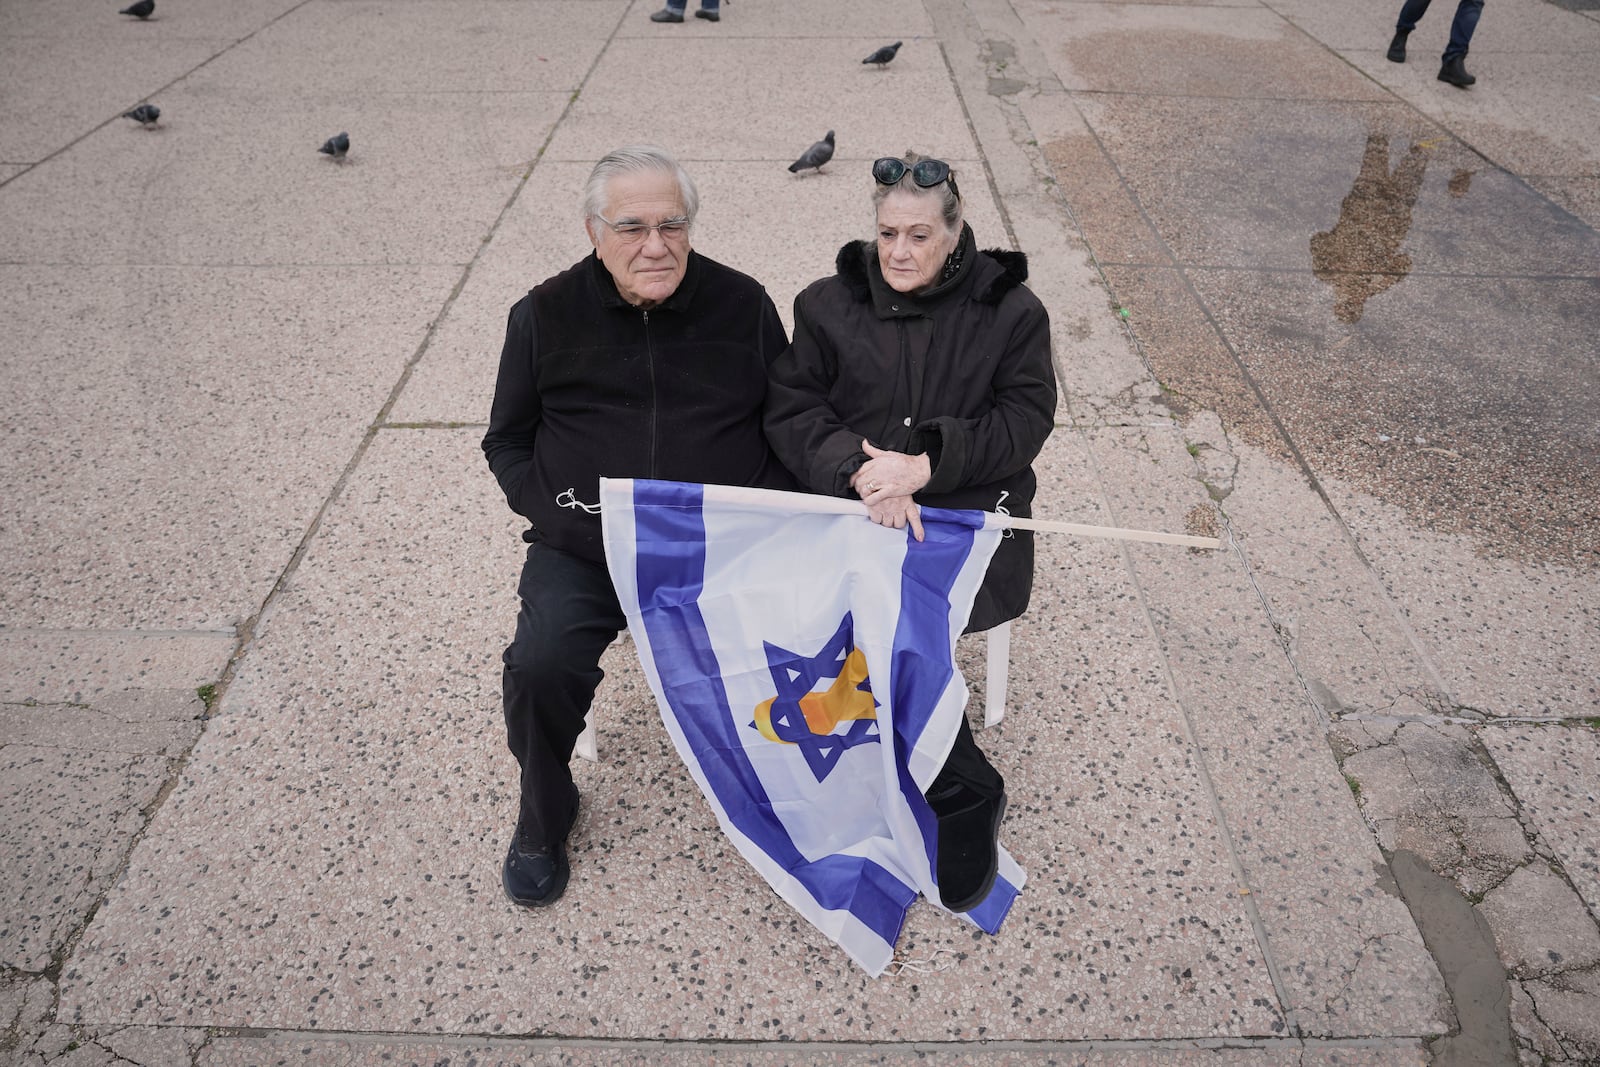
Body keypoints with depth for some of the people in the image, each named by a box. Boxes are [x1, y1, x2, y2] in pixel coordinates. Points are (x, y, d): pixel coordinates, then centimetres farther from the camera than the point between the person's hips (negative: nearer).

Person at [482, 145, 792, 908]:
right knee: (540, 662, -24)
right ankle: (544, 816, 9)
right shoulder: (546, 314, 3)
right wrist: (560, 512, -9)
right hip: (584, 548, 0)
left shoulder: (743, 305, 3)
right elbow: (508, 442, 11)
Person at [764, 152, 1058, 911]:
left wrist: (927, 463, -17)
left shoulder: (1008, 310, 6)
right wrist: (860, 469, -19)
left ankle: (955, 795, -6)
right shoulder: (829, 305, 9)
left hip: (970, 514, -2)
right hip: (854, 511, 2)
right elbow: (791, 408, 0)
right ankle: (967, 794, -6)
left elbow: (1023, 421, -2)